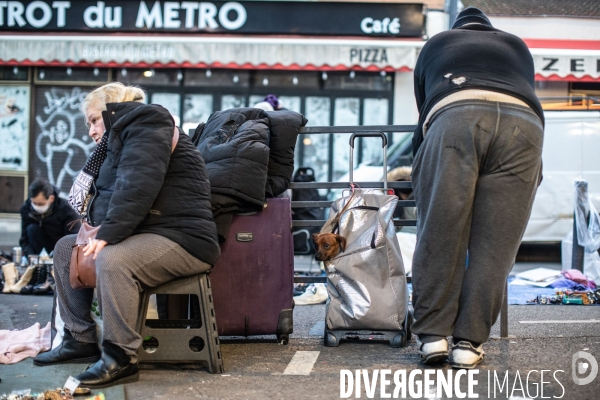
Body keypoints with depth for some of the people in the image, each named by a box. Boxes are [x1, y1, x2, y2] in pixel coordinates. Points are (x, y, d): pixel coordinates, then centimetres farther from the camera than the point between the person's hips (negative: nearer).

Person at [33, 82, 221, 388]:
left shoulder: (147, 129, -10)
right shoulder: (121, 139, 22)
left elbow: (136, 188, -26)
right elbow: (109, 195, 18)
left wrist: (108, 234, -29)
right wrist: (98, 227, -2)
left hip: (180, 239, -11)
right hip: (144, 233, 11)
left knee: (111, 259, -36)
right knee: (66, 247, 13)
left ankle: (120, 359, -27)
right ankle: (80, 340, 14)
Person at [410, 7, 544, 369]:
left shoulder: (437, 44, 35)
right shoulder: (517, 46, 38)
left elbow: (424, 111, 36)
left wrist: (419, 162, 49)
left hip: (454, 118, -1)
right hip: (524, 123, 1)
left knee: (440, 236, 4)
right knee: (494, 244, 3)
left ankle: (433, 334, 4)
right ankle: (470, 342, 2)